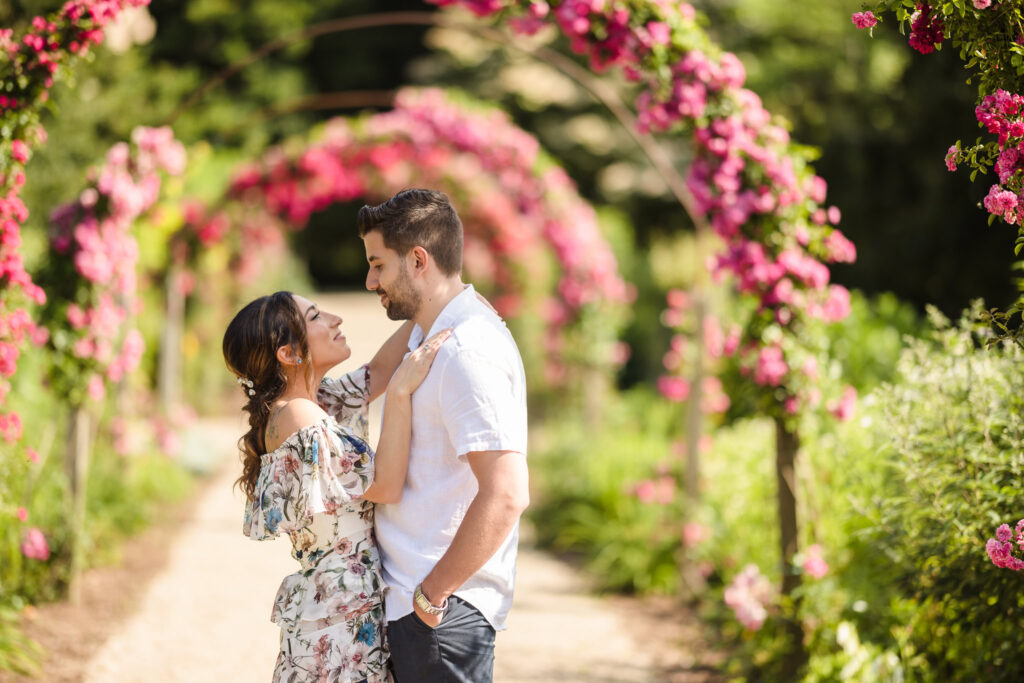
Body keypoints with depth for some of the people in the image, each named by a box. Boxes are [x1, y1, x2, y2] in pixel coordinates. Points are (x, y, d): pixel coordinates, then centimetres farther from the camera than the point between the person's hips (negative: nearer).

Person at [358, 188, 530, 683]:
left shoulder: (467, 351, -19)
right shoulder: (432, 336, 14)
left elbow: (506, 497, -27)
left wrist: (432, 592, -19)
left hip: (442, 609, -10)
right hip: (412, 598, 10)